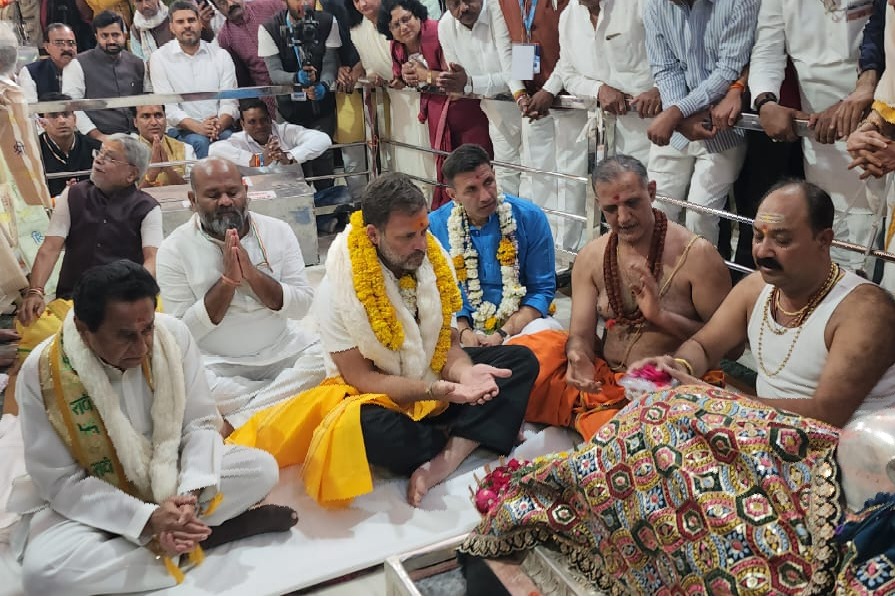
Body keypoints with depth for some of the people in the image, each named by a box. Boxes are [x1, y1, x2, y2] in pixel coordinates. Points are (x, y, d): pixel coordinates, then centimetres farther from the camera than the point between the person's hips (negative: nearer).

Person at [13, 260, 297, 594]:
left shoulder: (173, 335, -17)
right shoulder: (41, 373, -23)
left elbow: (201, 423, -9)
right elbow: (60, 482, -17)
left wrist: (191, 493, -27)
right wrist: (146, 518, -28)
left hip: (174, 474, 2)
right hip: (95, 502, -1)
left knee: (261, 469, -19)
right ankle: (202, 533, -22)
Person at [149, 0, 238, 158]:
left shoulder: (221, 55, 9)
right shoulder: (159, 58, 4)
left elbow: (229, 102, 2)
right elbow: (168, 107, -5)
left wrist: (219, 126, -20)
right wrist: (198, 127, -22)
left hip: (221, 128, 1)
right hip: (181, 130, -1)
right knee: (199, 142, -34)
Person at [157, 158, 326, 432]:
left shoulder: (278, 231, 0)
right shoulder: (174, 250, -6)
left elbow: (302, 305, -6)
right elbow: (183, 331, -11)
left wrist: (251, 273, -20)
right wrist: (228, 279, -19)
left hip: (282, 351, 3)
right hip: (216, 363, -2)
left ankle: (232, 424, -20)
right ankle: (288, 395, -14)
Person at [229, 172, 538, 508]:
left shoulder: (435, 262, -9)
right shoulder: (338, 291, -22)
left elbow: (446, 339, -2)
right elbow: (360, 377, -18)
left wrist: (463, 372, -27)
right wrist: (436, 390, -32)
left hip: (438, 383, 5)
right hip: (378, 394, -5)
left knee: (521, 361, -12)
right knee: (357, 428, -38)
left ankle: (444, 461, -26)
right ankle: (471, 440, -11)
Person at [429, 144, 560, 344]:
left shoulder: (530, 217, -7)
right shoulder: (434, 226, -5)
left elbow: (542, 289, -4)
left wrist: (502, 335, -16)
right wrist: (463, 333, -16)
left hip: (519, 321, 0)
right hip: (464, 325, 0)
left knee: (546, 330, -33)